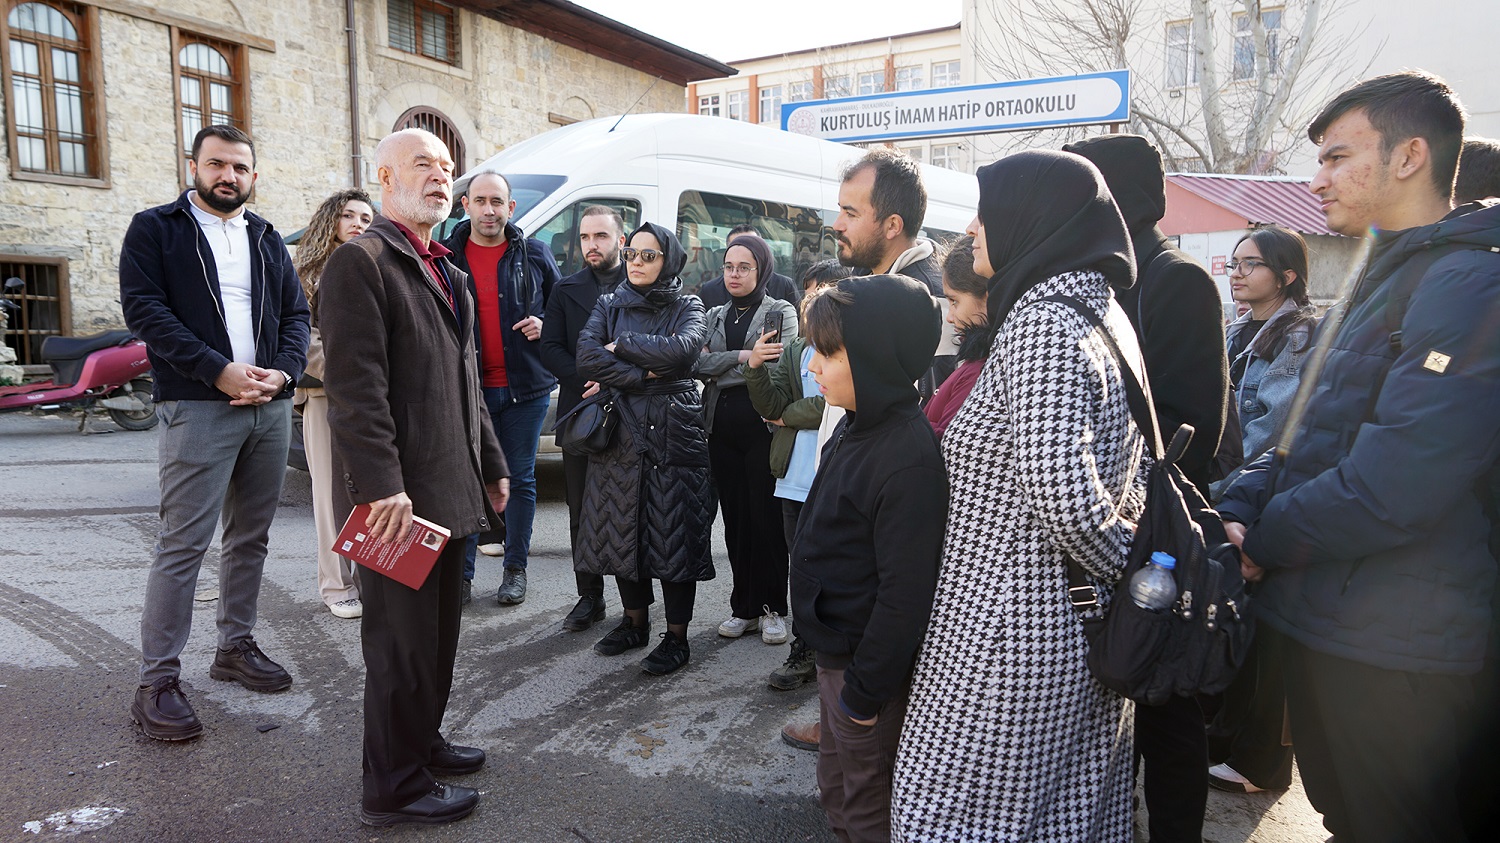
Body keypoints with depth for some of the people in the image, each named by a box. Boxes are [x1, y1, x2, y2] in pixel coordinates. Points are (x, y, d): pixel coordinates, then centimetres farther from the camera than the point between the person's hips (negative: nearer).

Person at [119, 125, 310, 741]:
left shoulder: (266, 239, 18)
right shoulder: (154, 229, 4)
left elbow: (295, 314, 12)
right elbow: (143, 308, -8)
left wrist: (282, 372, -7)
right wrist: (218, 371, -17)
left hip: (271, 408, 5)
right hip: (198, 408, -5)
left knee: (251, 537, 12)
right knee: (183, 544, -7)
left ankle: (236, 646, 26)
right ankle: (157, 683, 0)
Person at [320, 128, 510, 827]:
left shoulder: (447, 274, 18)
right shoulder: (360, 261, -11)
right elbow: (355, 386, -20)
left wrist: (490, 466, 21)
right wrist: (382, 486, -25)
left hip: (446, 491, 9)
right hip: (397, 495, -9)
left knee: (438, 631, 19)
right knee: (401, 642, 2)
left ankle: (421, 742, 36)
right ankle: (393, 788, 16)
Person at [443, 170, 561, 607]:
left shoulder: (535, 255, 5)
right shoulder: (446, 256, 4)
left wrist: (544, 325, -6)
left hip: (524, 388, 0)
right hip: (467, 387, 0)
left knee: (520, 479, 8)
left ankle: (516, 569, 20)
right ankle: (461, 571, 16)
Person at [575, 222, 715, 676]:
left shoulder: (688, 308, 4)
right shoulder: (609, 305, 11)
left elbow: (682, 350, -18)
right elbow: (586, 358, -5)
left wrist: (621, 345, -9)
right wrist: (642, 374, -12)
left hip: (674, 433, -3)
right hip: (620, 431, 3)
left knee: (675, 532, -2)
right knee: (622, 528, 9)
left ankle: (676, 637, 9)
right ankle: (635, 622, 27)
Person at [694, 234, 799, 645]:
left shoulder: (781, 312, 4)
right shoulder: (715, 316, 16)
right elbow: (698, 364, -1)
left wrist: (720, 367, -8)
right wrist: (743, 357, -13)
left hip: (763, 426, -4)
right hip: (722, 429, 4)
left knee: (767, 518, -3)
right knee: (735, 518, 8)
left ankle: (773, 609, 9)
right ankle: (744, 607, 18)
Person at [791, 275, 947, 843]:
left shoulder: (909, 457, -28)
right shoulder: (859, 426, 3)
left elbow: (905, 591, -26)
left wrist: (867, 688, -19)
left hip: (866, 661, -9)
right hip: (834, 647, 9)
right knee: (834, 793, 25)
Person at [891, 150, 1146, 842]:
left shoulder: (1039, 321, -19)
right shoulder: (1103, 311, 11)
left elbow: (1063, 493, -27)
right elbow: (1134, 480, 15)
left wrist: (1123, 567, -12)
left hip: (1007, 634, -10)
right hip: (1086, 625, 10)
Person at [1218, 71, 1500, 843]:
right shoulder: (1382, 282, 15)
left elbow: (1393, 489, -26)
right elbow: (1306, 439, 16)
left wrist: (1264, 541, -12)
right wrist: (1233, 511, -1)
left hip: (1391, 656, -9)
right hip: (1325, 626, 9)